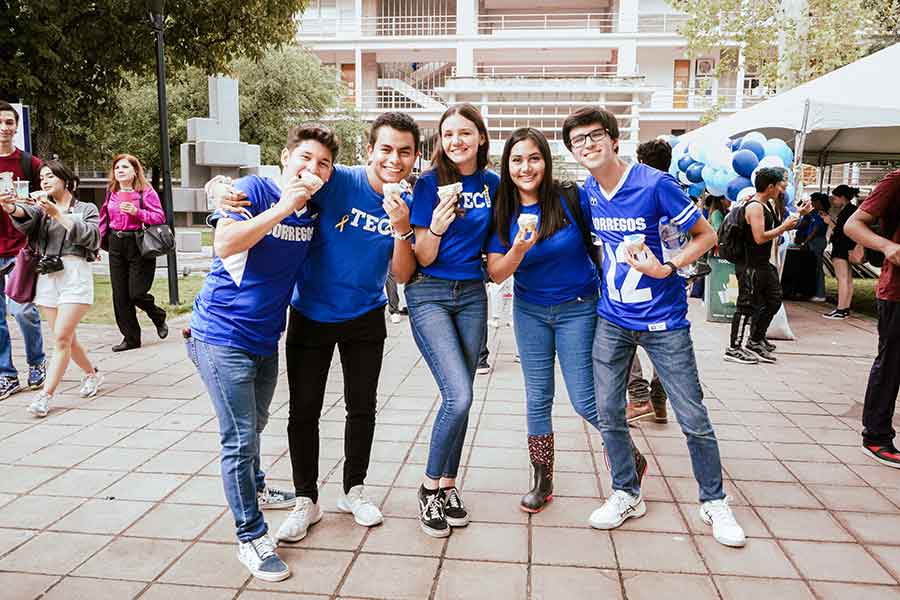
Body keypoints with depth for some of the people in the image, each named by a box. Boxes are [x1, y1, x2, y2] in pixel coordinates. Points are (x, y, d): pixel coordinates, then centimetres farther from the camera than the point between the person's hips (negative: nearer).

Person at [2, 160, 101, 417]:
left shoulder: (86, 209, 9)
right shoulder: (41, 208, 16)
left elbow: (91, 237, -11)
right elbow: (24, 218, -8)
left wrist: (58, 214, -15)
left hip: (75, 274, -4)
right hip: (46, 277, 5)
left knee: (61, 338, -11)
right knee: (66, 339, 9)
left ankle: (45, 396, -7)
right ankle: (92, 375, 31)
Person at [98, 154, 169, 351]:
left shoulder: (146, 191, -4)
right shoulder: (111, 192, 11)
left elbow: (160, 217, -11)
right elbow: (104, 218, 17)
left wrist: (136, 211, -21)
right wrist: (99, 242, 12)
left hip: (139, 245, -5)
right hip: (116, 246, 5)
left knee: (136, 294, -7)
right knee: (120, 295, 4)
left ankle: (159, 317, 25)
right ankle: (131, 337, 15)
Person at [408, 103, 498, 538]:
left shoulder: (492, 183, 5)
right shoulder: (431, 183, -8)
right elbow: (423, 258, -10)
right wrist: (436, 228, -26)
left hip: (472, 294, 5)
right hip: (430, 294, -4)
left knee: (459, 397, 9)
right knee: (458, 397, -15)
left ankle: (448, 485, 25)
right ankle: (430, 487, 6)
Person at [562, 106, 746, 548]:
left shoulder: (655, 184, -14)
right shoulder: (587, 193, 2)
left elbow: (707, 235, -7)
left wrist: (666, 269, -20)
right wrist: (607, 278, 7)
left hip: (663, 320, -4)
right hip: (612, 319, 5)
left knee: (693, 419, 3)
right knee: (607, 413, 6)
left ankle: (714, 502, 24)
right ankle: (626, 494, 26)